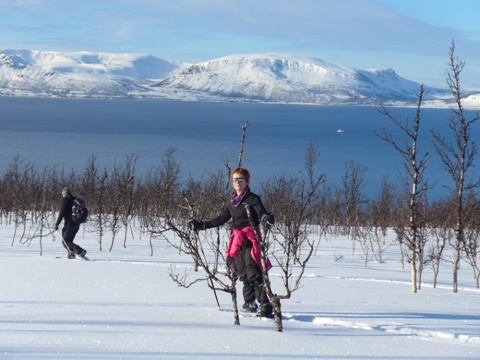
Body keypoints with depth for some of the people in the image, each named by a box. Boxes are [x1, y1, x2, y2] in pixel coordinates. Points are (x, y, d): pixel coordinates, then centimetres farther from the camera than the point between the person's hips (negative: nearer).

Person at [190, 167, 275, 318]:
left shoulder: (253, 199, -3)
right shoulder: (232, 202, 16)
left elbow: (262, 213, -18)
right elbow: (220, 219, 23)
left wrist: (267, 218, -42)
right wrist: (201, 225, 22)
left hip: (250, 240, -7)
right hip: (237, 241, 7)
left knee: (254, 274, -16)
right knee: (243, 274, 7)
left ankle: (266, 306, -18)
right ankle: (249, 303, 17)